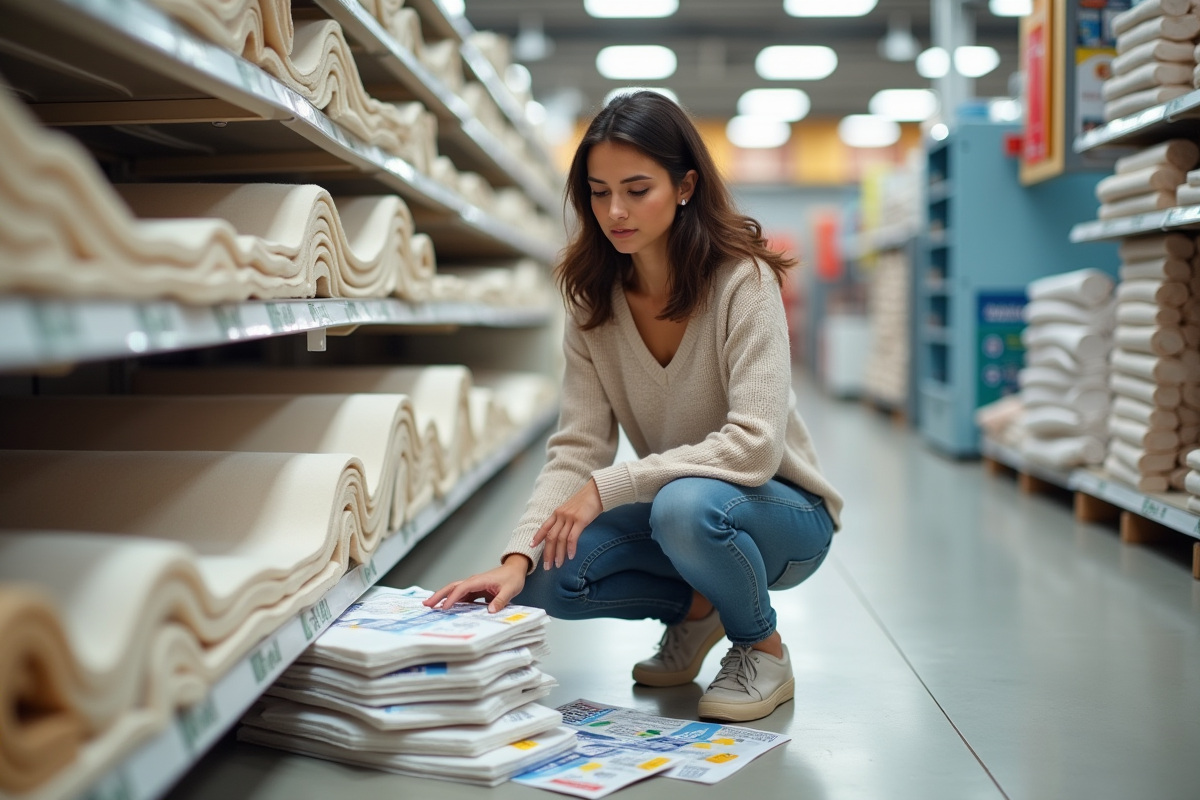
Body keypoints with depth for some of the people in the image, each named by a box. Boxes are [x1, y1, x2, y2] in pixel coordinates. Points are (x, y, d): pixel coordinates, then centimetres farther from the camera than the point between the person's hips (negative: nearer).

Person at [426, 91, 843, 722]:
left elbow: (755, 445, -29)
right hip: (671, 500, 5)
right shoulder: (593, 299, -5)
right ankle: (696, 605, 9)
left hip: (784, 511, -5)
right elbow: (577, 447, -11)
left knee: (685, 505, -37)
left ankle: (763, 649, -7)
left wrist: (607, 487, -32)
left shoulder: (742, 280, -20)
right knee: (548, 578, -20)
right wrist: (517, 557, -26)